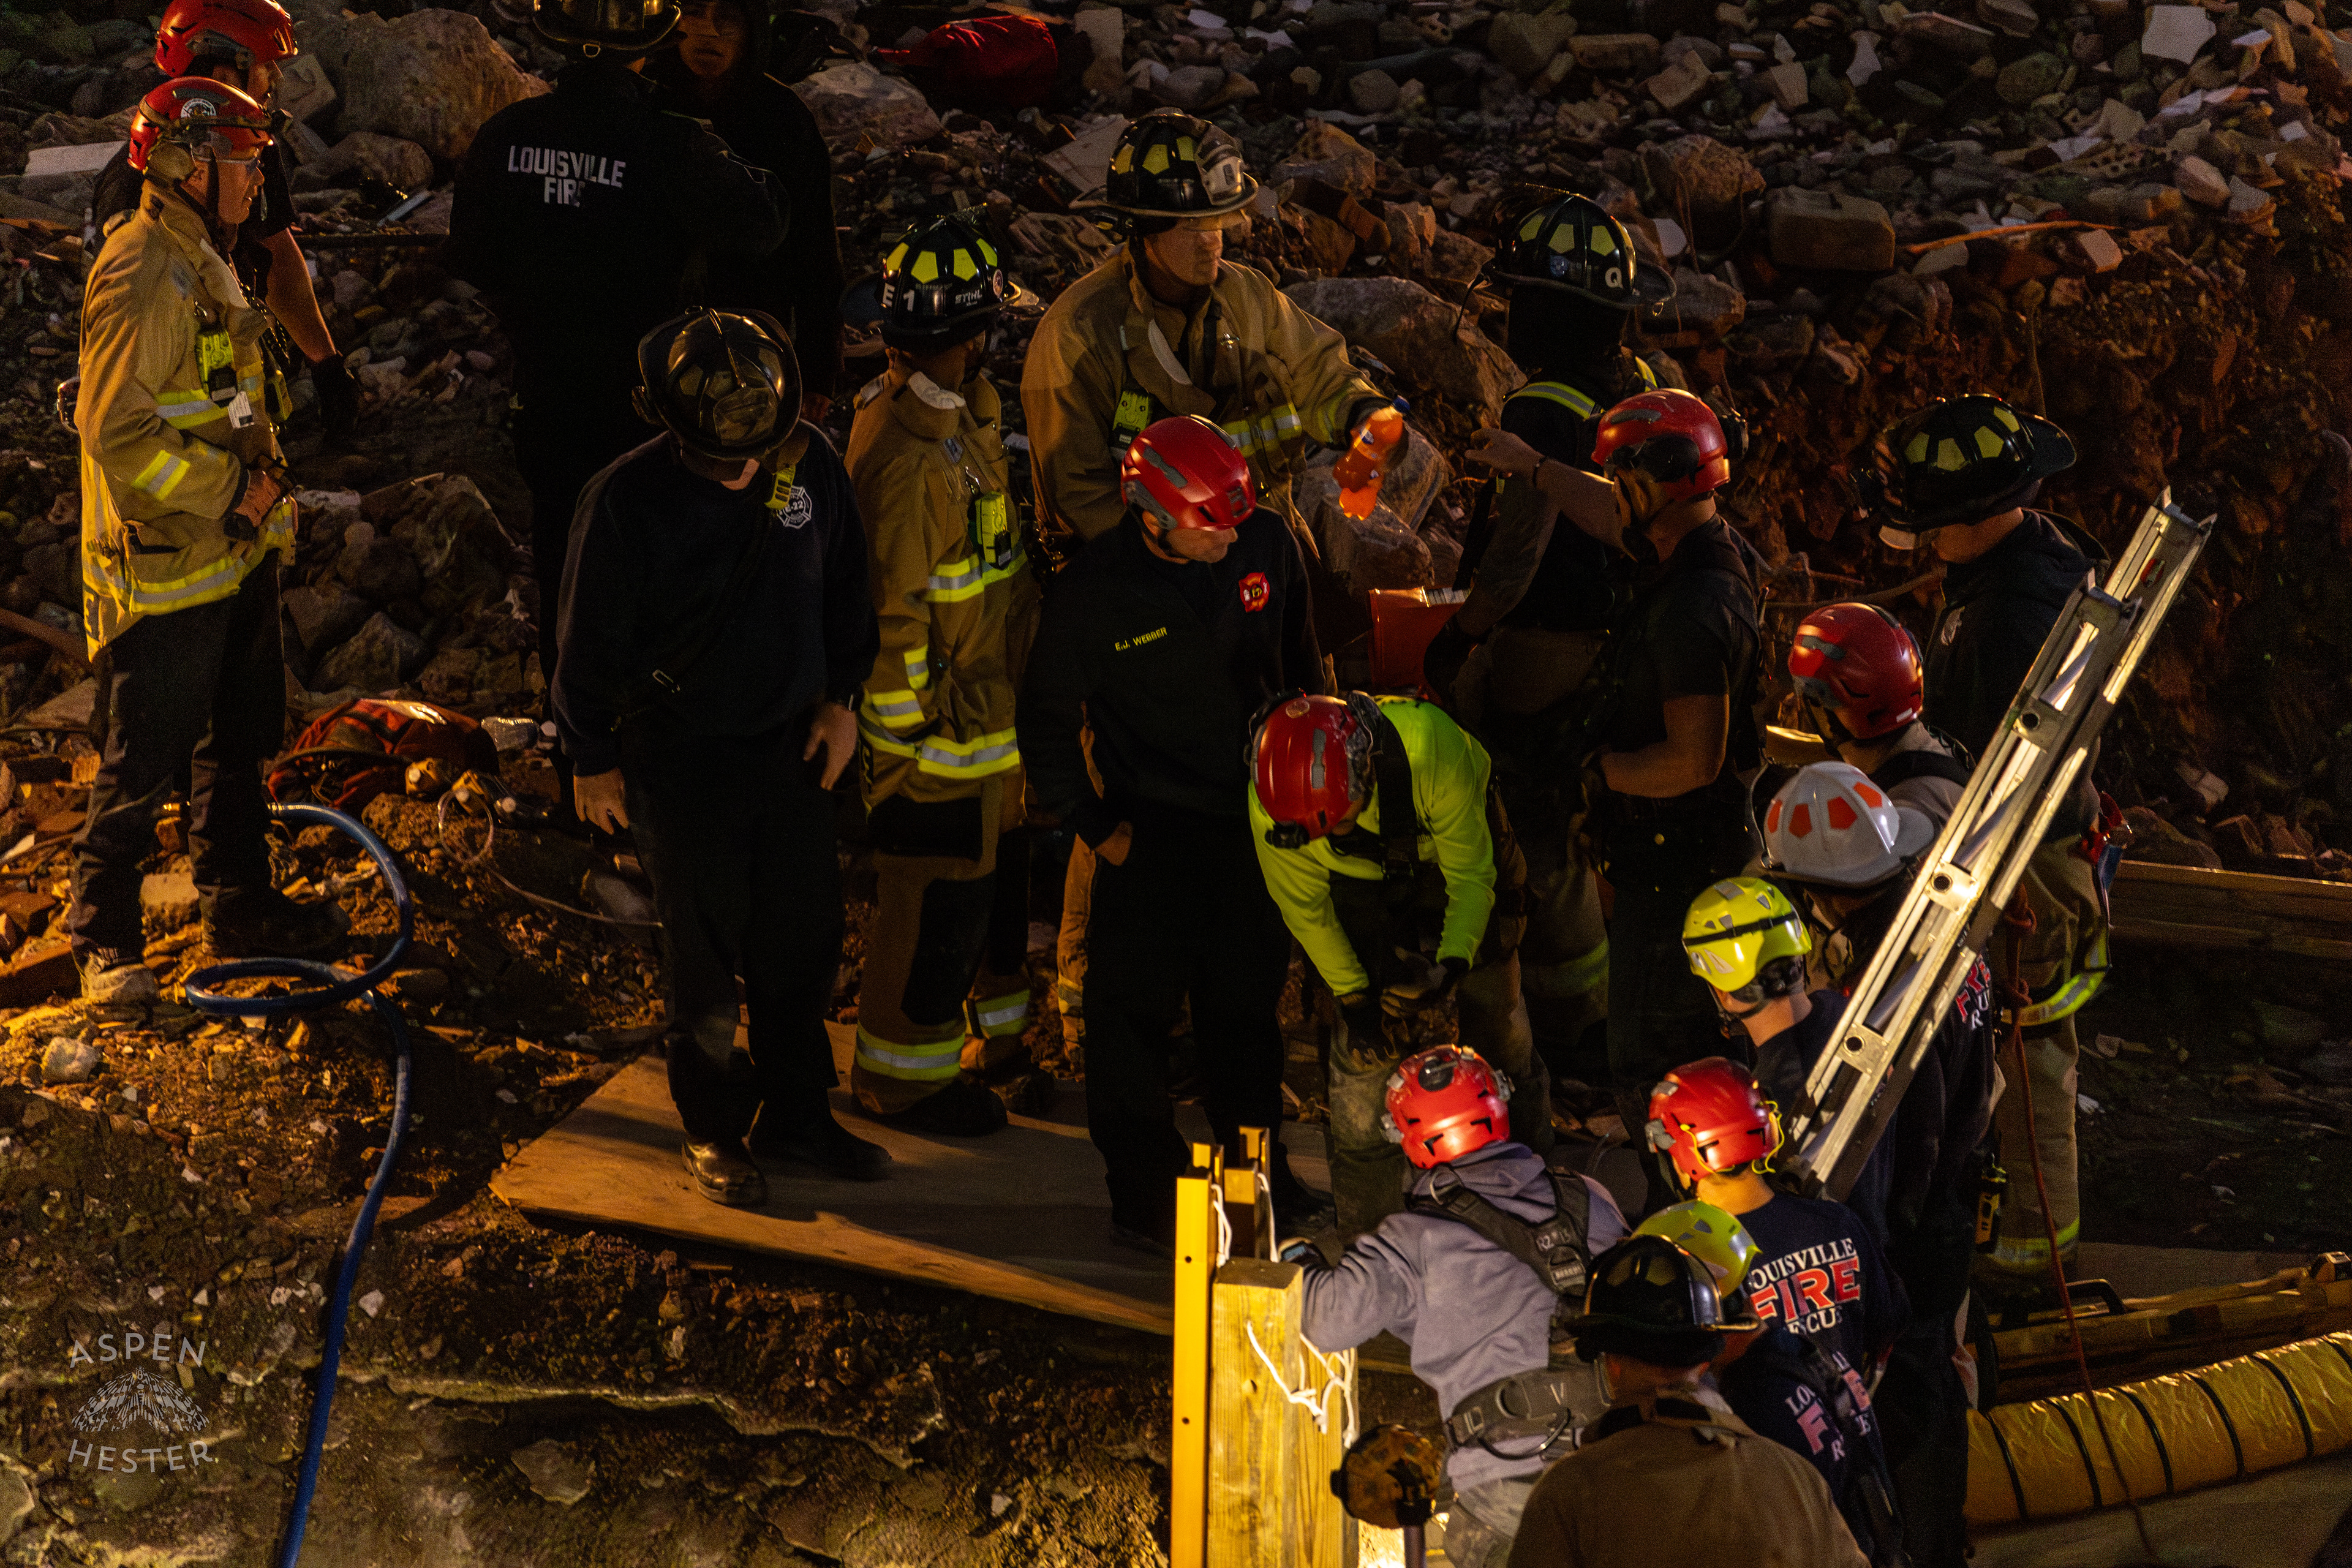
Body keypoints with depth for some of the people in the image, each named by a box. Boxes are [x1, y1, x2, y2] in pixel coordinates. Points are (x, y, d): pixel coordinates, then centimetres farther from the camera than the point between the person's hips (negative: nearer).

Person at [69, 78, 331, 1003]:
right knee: (143, 767, 0)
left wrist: (263, 476, 11)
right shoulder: (142, 278, -21)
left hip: (234, 558, 10)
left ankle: (242, 909, 32)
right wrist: (231, 496, -18)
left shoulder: (203, 262, 12)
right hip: (164, 574, -10)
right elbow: (119, 434, -25)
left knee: (239, 747, 19)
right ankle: (102, 937, 13)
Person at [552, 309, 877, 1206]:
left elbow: (844, 585, 10)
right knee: (707, 960, 6)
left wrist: (840, 697, 8)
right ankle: (711, 1131, 24)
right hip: (679, 757, -4)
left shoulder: (809, 466, -7)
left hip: (792, 744, 4)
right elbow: (591, 640, -9)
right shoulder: (628, 500, -19)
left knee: (805, 944, 12)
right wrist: (591, 760, -2)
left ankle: (796, 1115, 29)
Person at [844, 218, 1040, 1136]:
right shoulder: (905, 457, -28)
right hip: (938, 723, -10)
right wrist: (903, 738, -18)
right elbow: (890, 611, -24)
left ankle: (997, 1029, 40)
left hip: (990, 707, 10)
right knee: (936, 899, 5)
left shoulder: (960, 414, 5)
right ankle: (905, 1075, 20)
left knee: (997, 873, 23)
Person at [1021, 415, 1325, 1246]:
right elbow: (1047, 717, -5)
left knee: (1248, 998, 15)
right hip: (1150, 826, -4)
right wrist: (1094, 827, -6)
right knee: (1137, 1005, -2)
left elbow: (1299, 661, 11)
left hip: (1255, 812, 4)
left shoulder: (1267, 545, -6)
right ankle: (1144, 1193, 9)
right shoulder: (1093, 591, -16)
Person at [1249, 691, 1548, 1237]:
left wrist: (1453, 964, -37)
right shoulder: (1270, 805, -34)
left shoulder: (1431, 746, -41)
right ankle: (1368, 1235, 6)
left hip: (1452, 852, -1)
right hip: (1365, 881, 1)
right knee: (1362, 1049, -7)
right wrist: (1353, 998, -13)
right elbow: (1304, 907, -14)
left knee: (1497, 1021, 5)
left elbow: (1471, 875, -26)